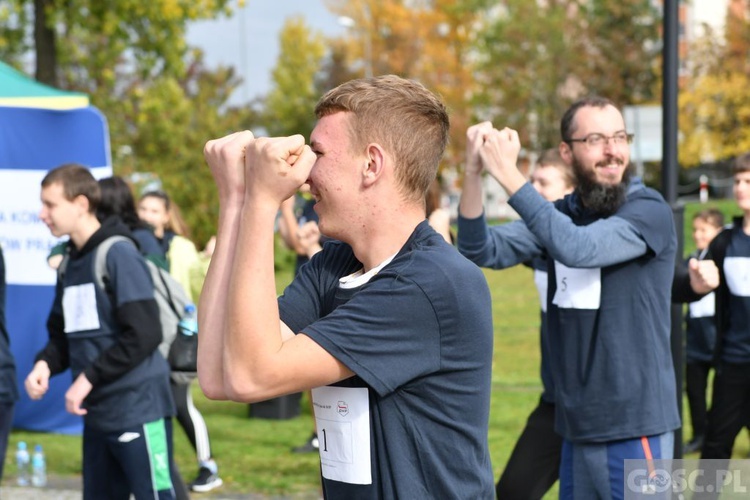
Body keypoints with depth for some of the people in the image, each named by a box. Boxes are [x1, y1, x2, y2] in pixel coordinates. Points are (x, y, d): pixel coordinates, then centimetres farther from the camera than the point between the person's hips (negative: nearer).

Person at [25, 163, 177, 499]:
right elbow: (63, 334, 19)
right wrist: (45, 364, -2)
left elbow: (144, 335, -18)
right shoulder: (69, 263, 14)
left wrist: (88, 377, -15)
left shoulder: (119, 254, -11)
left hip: (138, 408, -9)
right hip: (97, 412, 9)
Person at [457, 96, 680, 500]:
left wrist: (510, 176, -28)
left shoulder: (649, 211, -10)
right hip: (576, 424, 6)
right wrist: (473, 174, -20)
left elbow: (579, 249, -27)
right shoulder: (560, 214, 8)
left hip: (636, 425, -6)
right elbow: (484, 251, -5)